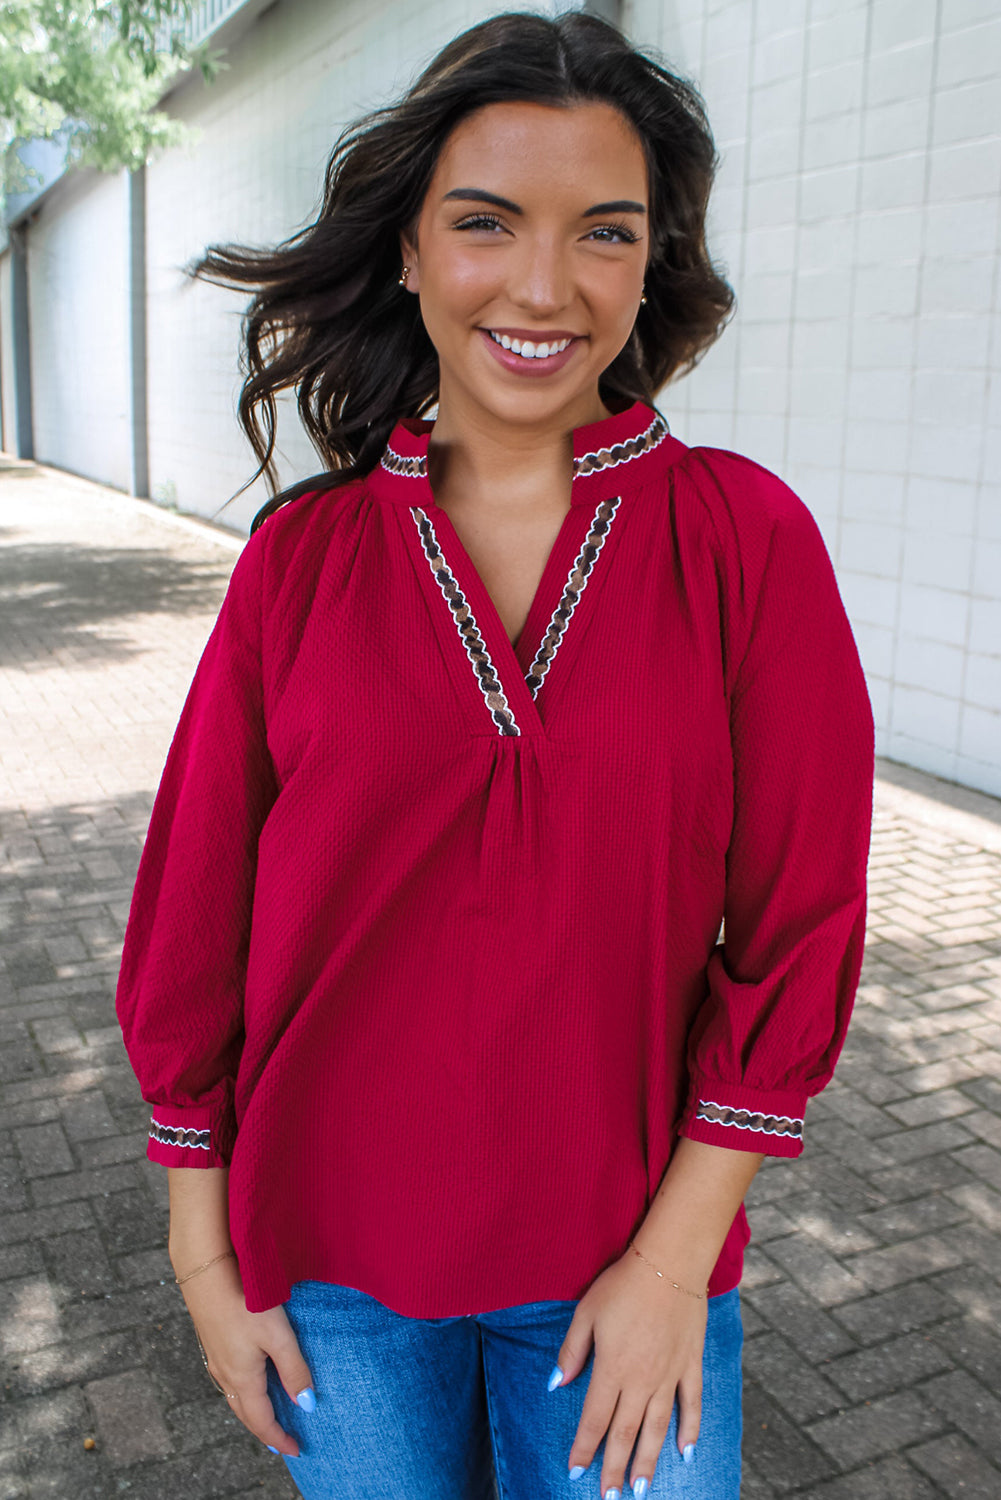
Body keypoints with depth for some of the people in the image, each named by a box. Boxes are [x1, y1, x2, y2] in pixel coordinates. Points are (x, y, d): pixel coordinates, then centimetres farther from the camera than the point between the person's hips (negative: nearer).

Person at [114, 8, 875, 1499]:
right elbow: (195, 915, -1)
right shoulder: (304, 554, -7)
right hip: (335, 1253, 1)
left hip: (628, 1260, 0)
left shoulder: (749, 537, -9)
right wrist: (205, 1254, 2)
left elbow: (797, 924, -7)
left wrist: (676, 1260, -8)